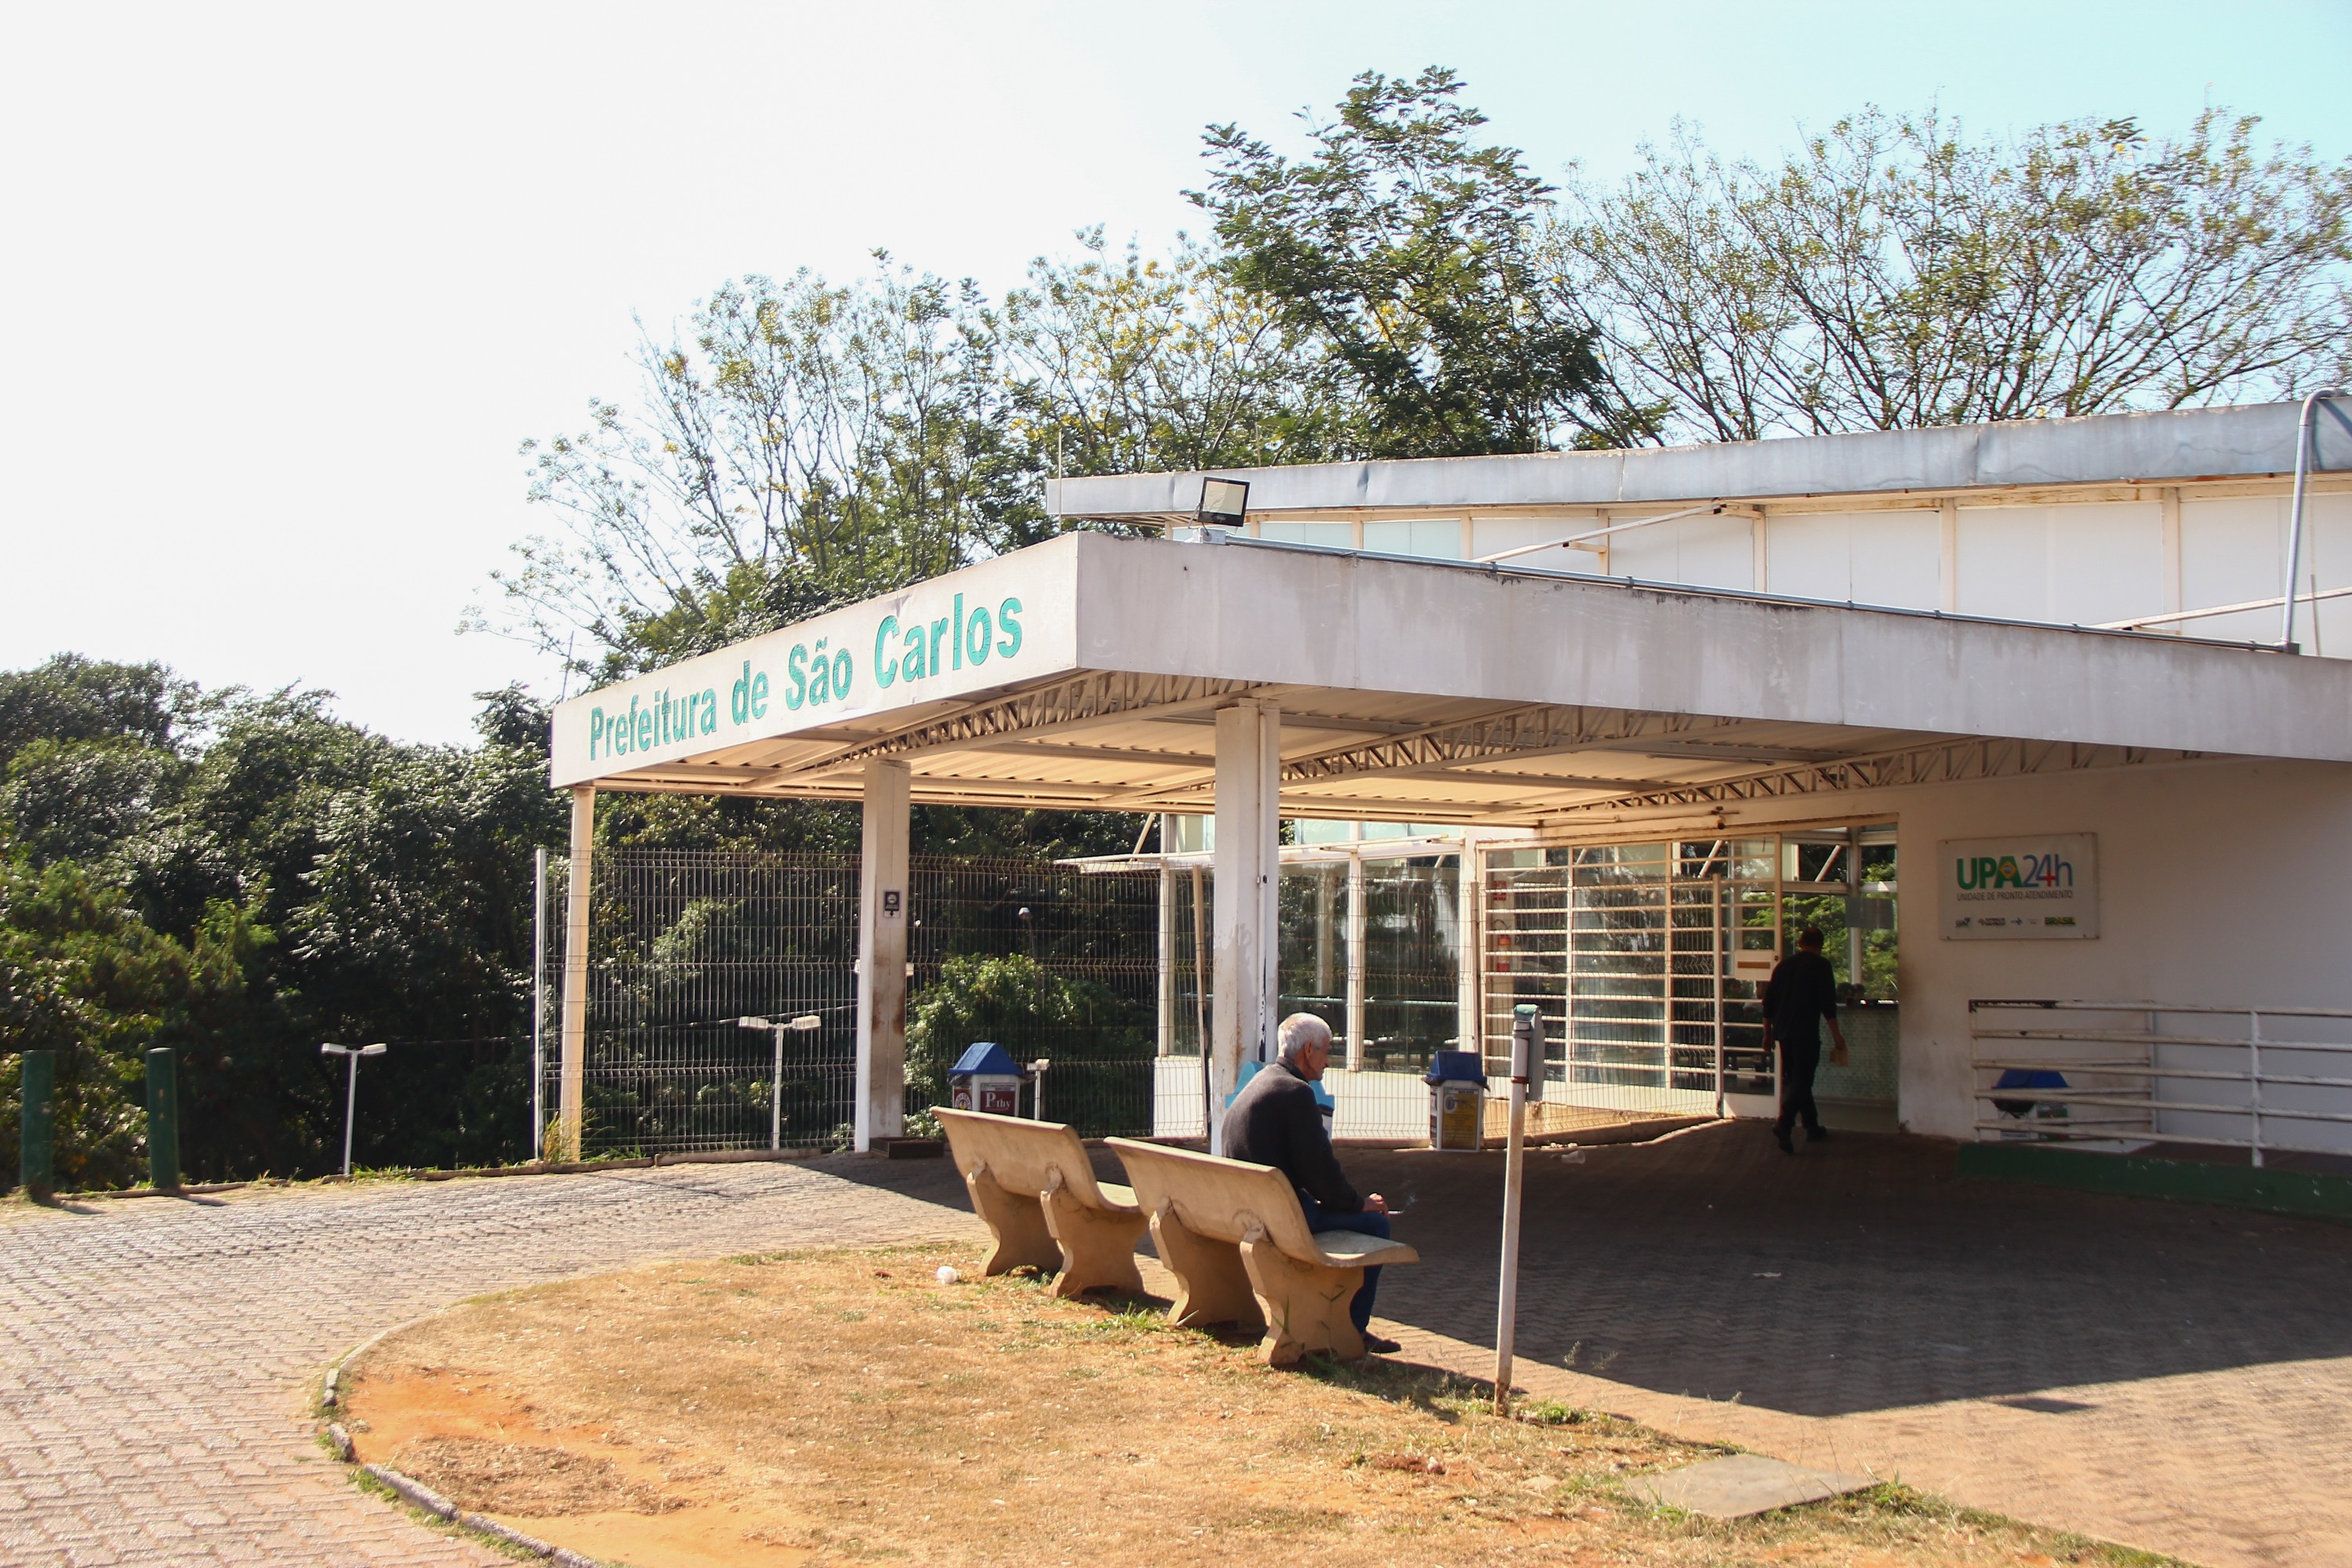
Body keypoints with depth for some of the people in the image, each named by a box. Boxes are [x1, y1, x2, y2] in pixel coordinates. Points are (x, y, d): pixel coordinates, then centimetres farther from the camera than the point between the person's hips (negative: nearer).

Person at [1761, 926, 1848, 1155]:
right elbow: (1828, 1003, -10)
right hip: (1806, 1033, -6)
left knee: (1793, 1079, 15)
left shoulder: (1783, 965, 13)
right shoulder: (1820, 965, -4)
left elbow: (1769, 1001, 14)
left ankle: (1812, 1128, 24)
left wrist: (1768, 1032, 22)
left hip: (1783, 1032, 6)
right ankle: (1783, 1125, -26)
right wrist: (1836, 1034, -4)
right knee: (1801, 1081, -8)